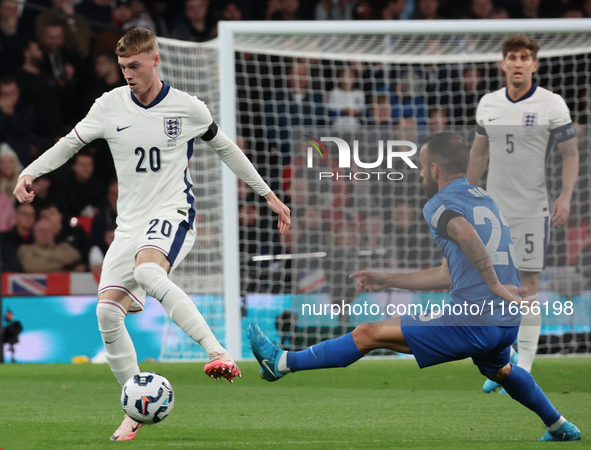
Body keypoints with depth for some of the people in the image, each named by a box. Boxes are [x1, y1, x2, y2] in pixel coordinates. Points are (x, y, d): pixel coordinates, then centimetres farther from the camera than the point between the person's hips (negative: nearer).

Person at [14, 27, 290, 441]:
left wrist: (268, 194, 15)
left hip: (173, 212, -4)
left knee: (147, 272, -38)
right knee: (107, 312, -9)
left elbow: (225, 148, 12)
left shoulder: (187, 108, -2)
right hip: (130, 221, 4)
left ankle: (219, 354, -41)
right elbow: (71, 142, 8)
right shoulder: (111, 105, 3)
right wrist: (30, 173, -9)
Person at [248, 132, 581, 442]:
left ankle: (283, 363, 6)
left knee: (369, 334, 0)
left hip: (472, 321, -8)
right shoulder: (484, 199, 22)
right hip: (509, 323, 8)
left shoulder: (439, 205, -4)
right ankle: (561, 428, 52)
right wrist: (387, 280, 29)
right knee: (500, 370, 41)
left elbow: (466, 233, -30)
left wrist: (494, 284, -24)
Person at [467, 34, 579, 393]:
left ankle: (522, 372, -2)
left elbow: (571, 153, -4)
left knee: (527, 288, -6)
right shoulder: (488, 103, 7)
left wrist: (566, 195, -17)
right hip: (494, 209, 4)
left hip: (532, 209, -4)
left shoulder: (552, 104, -6)